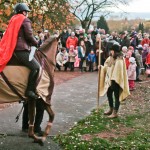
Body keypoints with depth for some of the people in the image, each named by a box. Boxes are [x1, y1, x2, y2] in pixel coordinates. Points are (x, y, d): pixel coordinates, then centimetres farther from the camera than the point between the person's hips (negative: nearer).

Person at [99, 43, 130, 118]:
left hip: (116, 81, -9)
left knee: (116, 96, 3)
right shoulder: (111, 58, 7)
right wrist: (101, 67, -3)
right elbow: (106, 67, 15)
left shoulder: (119, 60, -19)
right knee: (109, 94, 19)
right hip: (109, 80, 9)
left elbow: (118, 71, -23)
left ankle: (115, 112, 11)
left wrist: (113, 79, -24)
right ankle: (111, 109, 36)